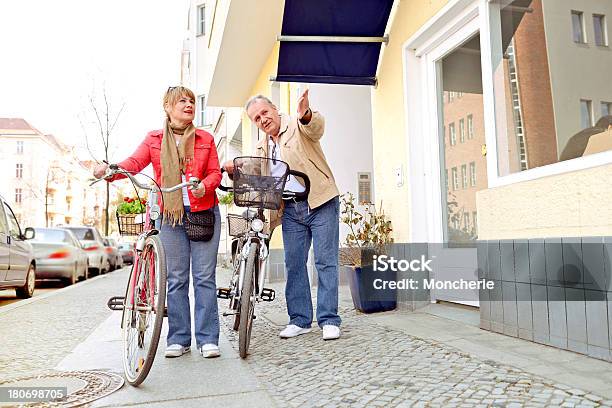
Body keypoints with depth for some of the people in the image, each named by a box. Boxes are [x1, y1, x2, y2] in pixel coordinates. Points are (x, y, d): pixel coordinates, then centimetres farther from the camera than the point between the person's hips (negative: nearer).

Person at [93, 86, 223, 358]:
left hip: (204, 212, 0)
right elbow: (134, 163, -4)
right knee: (176, 278, 4)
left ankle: (208, 338, 6)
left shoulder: (205, 139, 9)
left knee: (204, 276, -1)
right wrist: (109, 170, -24)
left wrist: (204, 185, -18)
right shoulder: (154, 140, 10)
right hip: (171, 214, 1)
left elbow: (215, 172, 4)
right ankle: (178, 339, 13)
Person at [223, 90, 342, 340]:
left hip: (320, 203, -6)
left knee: (325, 261, -3)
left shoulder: (298, 127, -3)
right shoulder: (261, 147, 16)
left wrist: (306, 115, -48)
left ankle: (329, 320, 5)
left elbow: (316, 127, -24)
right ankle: (300, 320, 17)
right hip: (291, 210, 6)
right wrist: (233, 169, -13)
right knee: (294, 264, 6)